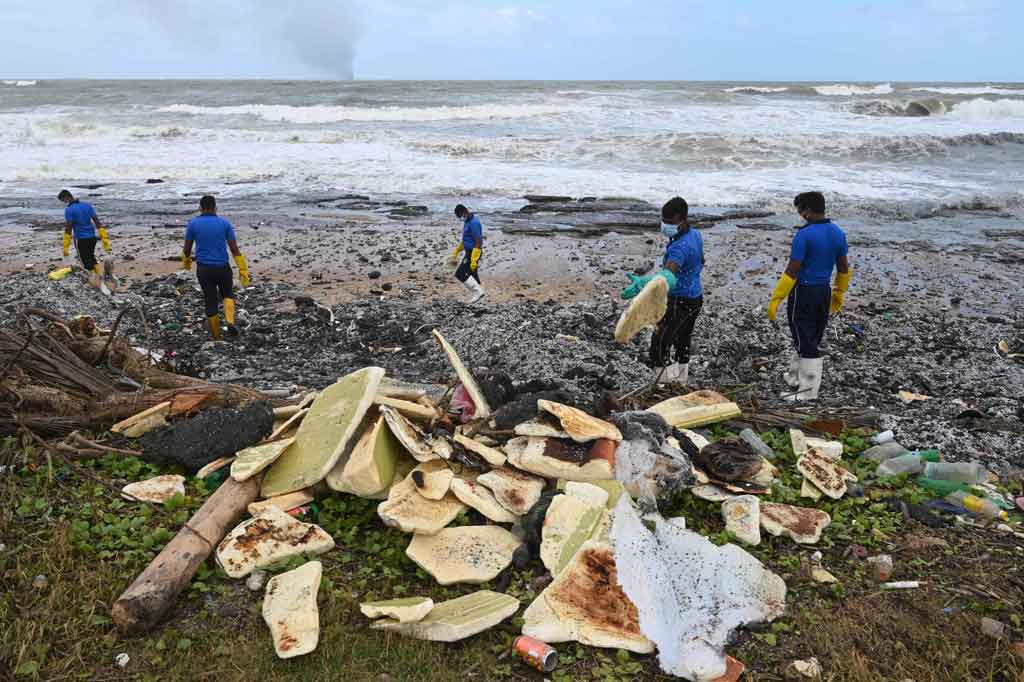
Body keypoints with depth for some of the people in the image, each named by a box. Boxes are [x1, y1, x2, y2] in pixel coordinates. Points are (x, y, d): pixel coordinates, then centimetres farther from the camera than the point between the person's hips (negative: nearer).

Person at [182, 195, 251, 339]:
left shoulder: (193, 223, -2)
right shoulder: (225, 223, -3)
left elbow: (187, 248, 4)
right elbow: (235, 249, -7)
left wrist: (186, 262, 27)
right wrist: (244, 271, -4)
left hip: (204, 269, 0)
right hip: (222, 268, 0)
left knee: (211, 302, 11)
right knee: (227, 294, 25)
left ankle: (216, 337, 19)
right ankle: (230, 323, 0)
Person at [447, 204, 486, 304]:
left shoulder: (474, 223, -21)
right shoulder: (467, 221, 12)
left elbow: (479, 243, -24)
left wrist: (474, 261, -25)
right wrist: (456, 251, 24)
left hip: (473, 253, -10)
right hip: (469, 252, 10)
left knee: (461, 274, -11)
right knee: (471, 275, 14)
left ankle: (478, 291, -6)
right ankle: (477, 293, 21)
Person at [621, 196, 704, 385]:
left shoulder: (680, 246, -28)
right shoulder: (695, 235, 3)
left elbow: (668, 276, -46)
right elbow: (700, 263, 21)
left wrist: (642, 283, -63)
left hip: (680, 302, -10)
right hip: (696, 297, 10)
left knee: (659, 347, -9)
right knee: (683, 343, 22)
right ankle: (681, 383, 36)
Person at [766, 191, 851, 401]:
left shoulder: (804, 235, -19)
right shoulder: (838, 233, 4)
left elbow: (792, 271, -20)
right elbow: (844, 268, 11)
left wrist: (775, 299, -15)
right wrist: (839, 293, 25)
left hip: (803, 292, -7)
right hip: (824, 291, 7)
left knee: (805, 342, 1)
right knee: (812, 340, 18)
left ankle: (808, 390, 7)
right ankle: (796, 377, 34)